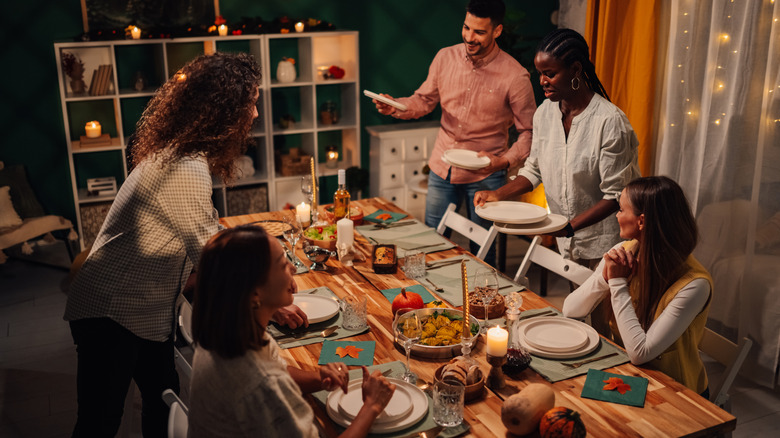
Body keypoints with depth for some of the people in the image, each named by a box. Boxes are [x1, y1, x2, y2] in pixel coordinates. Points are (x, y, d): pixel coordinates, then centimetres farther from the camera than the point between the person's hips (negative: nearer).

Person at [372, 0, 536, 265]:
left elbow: (529, 132, -9)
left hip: (485, 176, -3)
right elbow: (424, 100, 9)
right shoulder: (445, 58, -2)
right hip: (442, 168, 4)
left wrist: (505, 161, -24)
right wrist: (395, 107, -11)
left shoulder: (515, 76, -14)